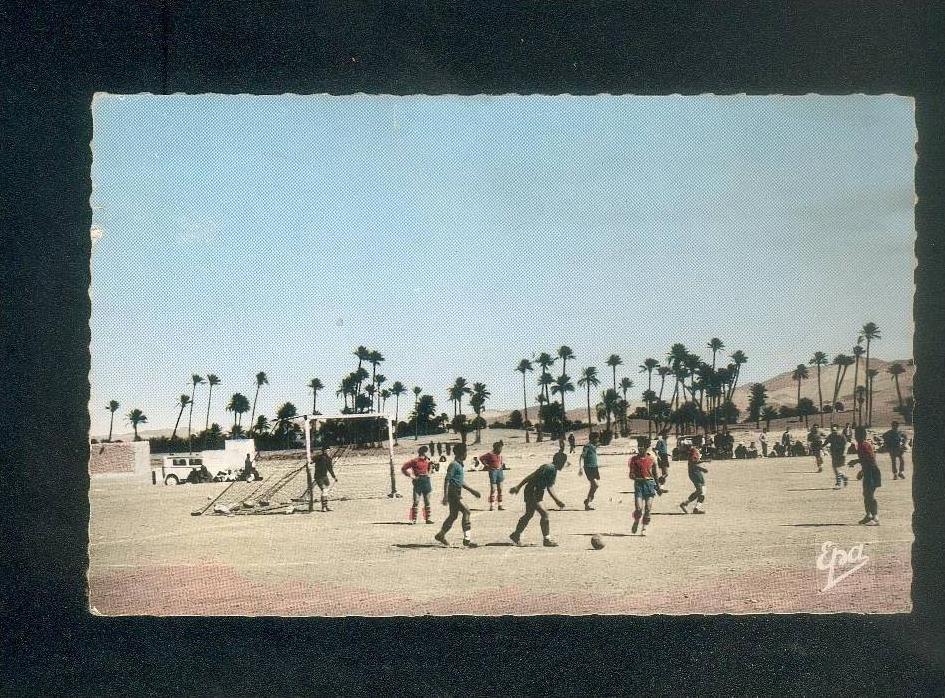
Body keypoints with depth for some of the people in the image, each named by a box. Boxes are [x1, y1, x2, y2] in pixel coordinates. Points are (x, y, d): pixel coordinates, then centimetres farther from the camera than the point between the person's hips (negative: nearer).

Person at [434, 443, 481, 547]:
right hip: (453, 493, -10)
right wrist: (445, 496, -22)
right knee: (466, 511, -14)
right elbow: (447, 480, -17)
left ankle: (441, 535, 27)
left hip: (457, 494, 10)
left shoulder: (460, 465, 17)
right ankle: (467, 539, -14)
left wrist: (472, 491, 23)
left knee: (453, 515, 14)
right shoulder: (453, 465, -13)